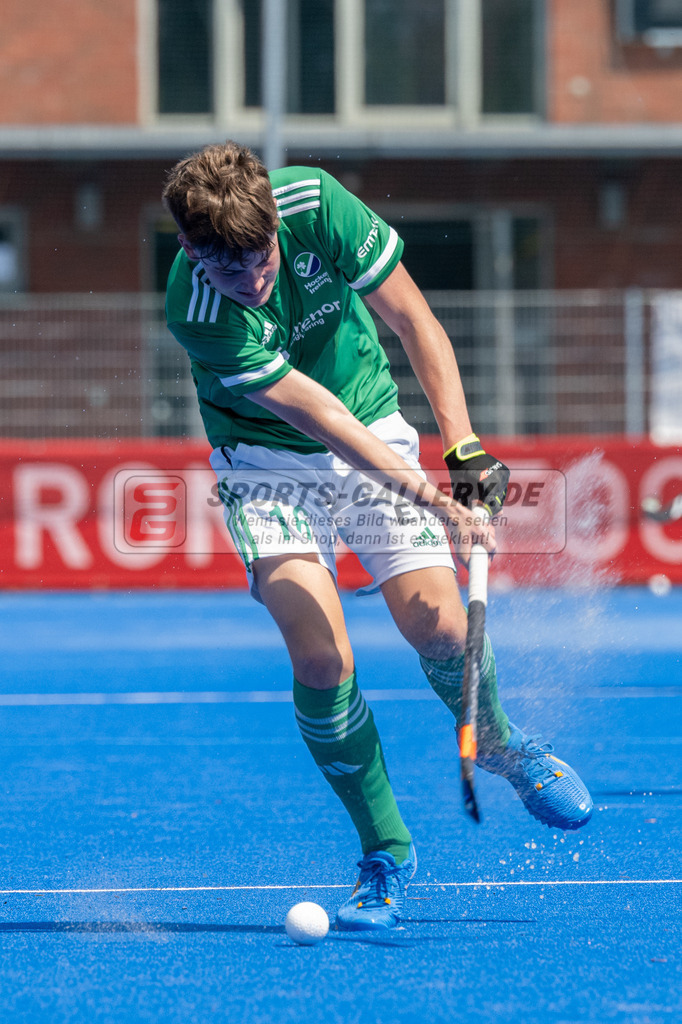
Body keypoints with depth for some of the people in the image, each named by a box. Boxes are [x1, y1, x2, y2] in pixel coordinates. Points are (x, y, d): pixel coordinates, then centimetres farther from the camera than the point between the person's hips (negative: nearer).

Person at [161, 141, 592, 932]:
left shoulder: (315, 204, -24)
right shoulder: (196, 312, -30)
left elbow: (413, 320, -13)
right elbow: (317, 415, -30)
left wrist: (463, 450, -18)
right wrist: (427, 498, -36)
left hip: (375, 434, 2)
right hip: (267, 462, -2)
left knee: (440, 629, -12)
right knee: (321, 662, -18)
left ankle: (496, 742, 23)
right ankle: (385, 852, 1)